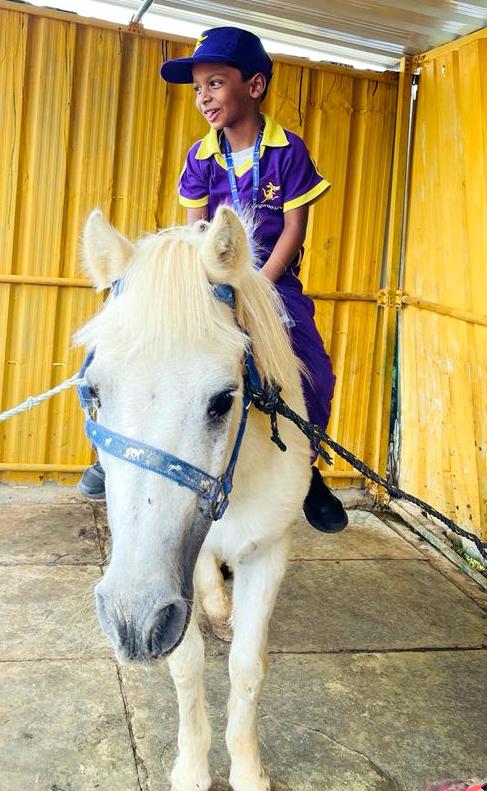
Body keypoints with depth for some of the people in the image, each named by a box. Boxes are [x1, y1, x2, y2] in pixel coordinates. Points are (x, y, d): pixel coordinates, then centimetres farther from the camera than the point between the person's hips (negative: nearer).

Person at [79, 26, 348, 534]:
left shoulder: (288, 151, -7)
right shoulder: (201, 157, 2)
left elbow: (294, 229, -10)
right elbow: (195, 231, 1)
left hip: (273, 278, -2)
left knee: (312, 371, -20)